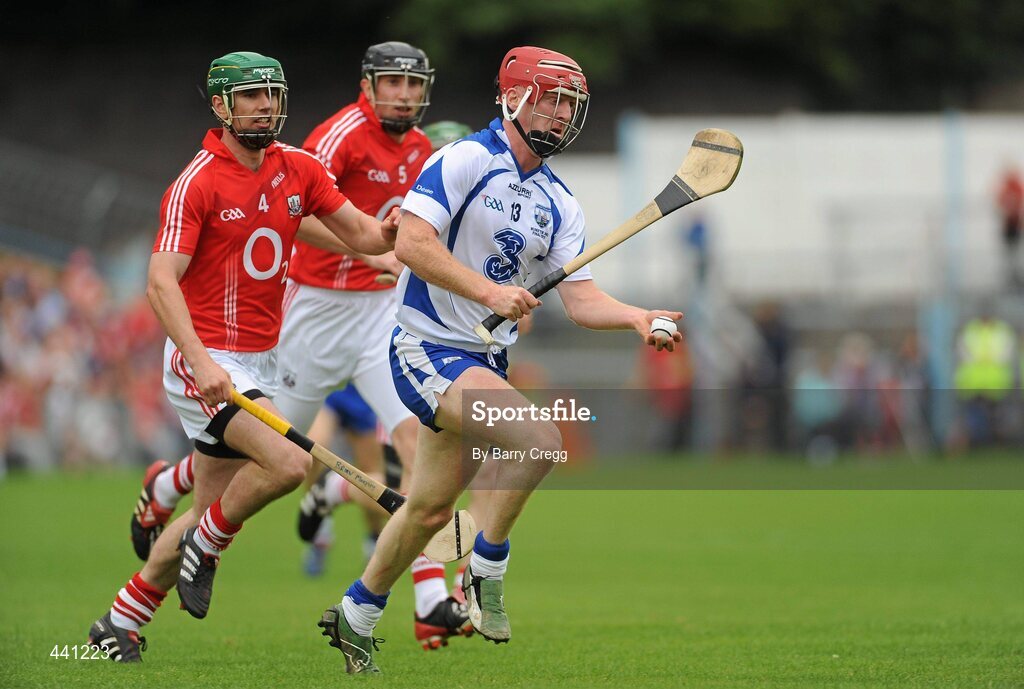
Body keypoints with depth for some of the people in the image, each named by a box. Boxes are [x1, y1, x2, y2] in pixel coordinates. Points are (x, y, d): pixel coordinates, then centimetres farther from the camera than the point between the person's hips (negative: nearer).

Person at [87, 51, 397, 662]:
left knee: (211, 511, 10)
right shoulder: (198, 183, -14)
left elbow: (364, 235, 9)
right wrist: (200, 362, -34)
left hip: (261, 361, 7)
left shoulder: (300, 169, 6)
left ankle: (121, 623, 22)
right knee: (288, 462, -26)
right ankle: (205, 548, -1)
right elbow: (162, 280, -22)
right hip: (207, 361, -7)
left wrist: (390, 231, -16)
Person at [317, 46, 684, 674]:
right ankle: (487, 569, -8)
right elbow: (411, 243, -22)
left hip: (487, 362, 8)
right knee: (540, 440, -26)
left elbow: (581, 298, 3)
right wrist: (490, 291, -29)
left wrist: (637, 317, -17)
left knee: (431, 510, 14)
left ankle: (356, 616, 32)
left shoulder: (560, 206, 9)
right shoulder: (465, 161, -12)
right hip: (428, 349, -8)